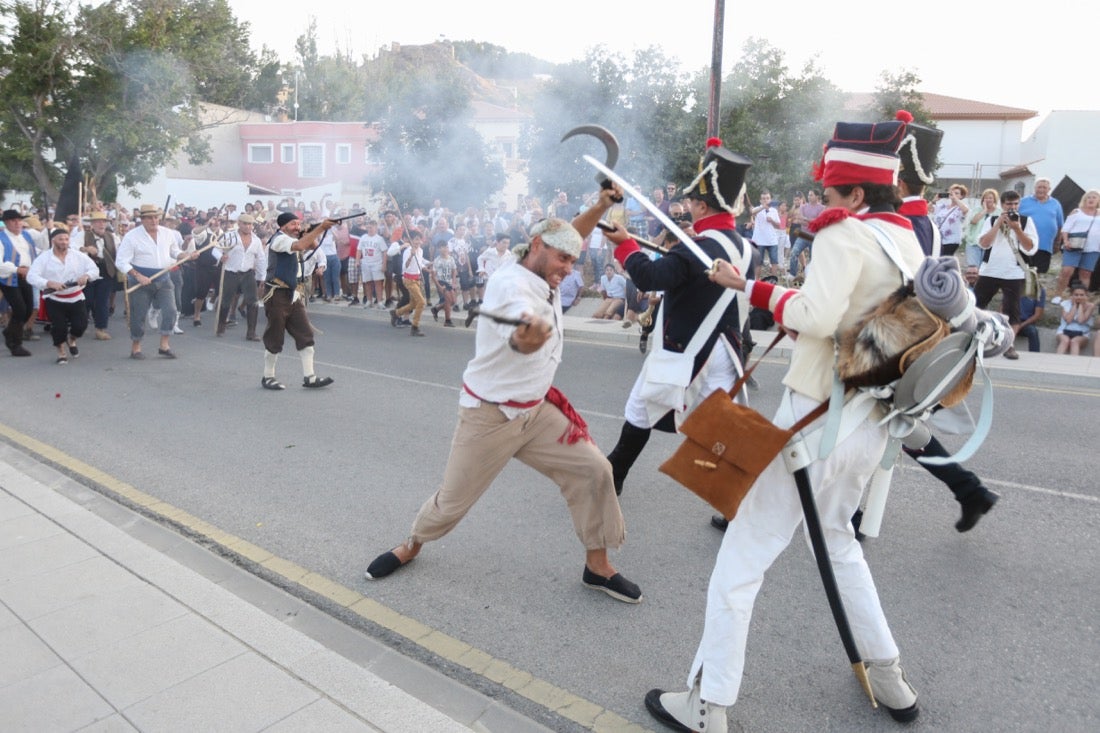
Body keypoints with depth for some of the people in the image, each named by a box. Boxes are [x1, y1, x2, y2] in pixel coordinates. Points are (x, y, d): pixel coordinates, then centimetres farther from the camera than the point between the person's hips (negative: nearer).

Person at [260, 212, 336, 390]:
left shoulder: (296, 239, 16)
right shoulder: (279, 239, -12)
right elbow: (300, 246, -30)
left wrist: (311, 232, -6)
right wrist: (321, 227, -31)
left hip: (293, 294, 8)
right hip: (277, 295, -8)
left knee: (305, 335, 2)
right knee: (274, 338, 1)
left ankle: (309, 377, 3)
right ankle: (267, 377, 14)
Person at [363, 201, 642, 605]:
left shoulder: (543, 277, 0)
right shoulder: (510, 285, -26)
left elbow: (571, 235, 18)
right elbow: (520, 341, -49)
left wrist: (601, 205, 1)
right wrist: (528, 335, -73)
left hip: (536, 409, 8)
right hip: (490, 417, -7)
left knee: (592, 470, -1)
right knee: (453, 500, 8)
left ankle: (597, 566, 15)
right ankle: (410, 548, 39)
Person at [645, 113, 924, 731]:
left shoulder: (847, 234, -14)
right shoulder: (909, 242, 10)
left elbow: (816, 316, -28)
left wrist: (753, 288, -14)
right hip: (872, 423, 9)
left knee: (742, 558, 1)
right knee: (837, 537, 30)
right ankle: (889, 676, 38)